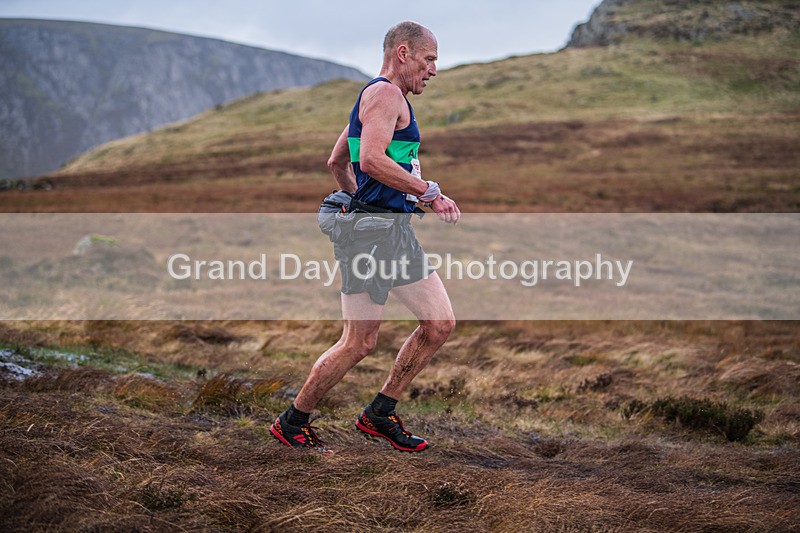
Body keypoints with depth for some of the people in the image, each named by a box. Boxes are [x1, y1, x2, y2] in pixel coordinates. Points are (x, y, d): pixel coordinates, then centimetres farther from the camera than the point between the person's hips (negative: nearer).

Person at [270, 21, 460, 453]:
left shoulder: (382, 98, 22)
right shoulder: (385, 93, -10)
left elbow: (337, 163, 28)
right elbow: (371, 160, -25)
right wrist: (429, 192, -21)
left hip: (398, 230, 10)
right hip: (372, 234, -10)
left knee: (440, 324, 7)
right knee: (359, 343, -6)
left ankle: (379, 414, 17)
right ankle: (291, 423, 10)